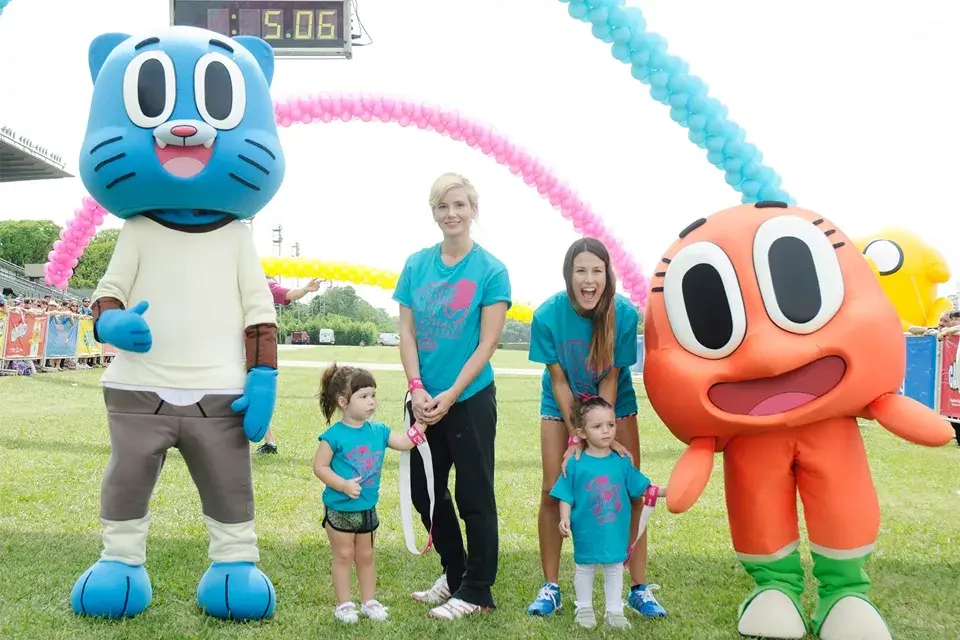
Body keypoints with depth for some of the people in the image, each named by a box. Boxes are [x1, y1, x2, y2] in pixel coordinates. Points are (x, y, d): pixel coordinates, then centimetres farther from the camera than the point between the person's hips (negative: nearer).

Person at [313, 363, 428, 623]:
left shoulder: (379, 431, 0)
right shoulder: (334, 436, -16)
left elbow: (406, 442, 2)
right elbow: (320, 466, -15)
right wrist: (343, 485, -25)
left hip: (368, 509, 5)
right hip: (340, 509, -5)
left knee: (365, 556, 16)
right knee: (344, 556, 6)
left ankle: (369, 601, 28)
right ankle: (344, 604, 18)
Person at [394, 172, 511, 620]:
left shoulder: (491, 270, -7)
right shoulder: (416, 264, 4)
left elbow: (487, 344, -10)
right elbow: (406, 333, 2)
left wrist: (449, 396, -15)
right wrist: (417, 389, -10)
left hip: (470, 399, -5)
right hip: (425, 400, 5)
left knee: (474, 495, 4)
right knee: (425, 490, 14)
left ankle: (476, 590, 20)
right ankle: (454, 573, 34)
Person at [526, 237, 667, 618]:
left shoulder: (625, 314, -25)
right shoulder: (548, 315, -25)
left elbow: (610, 379, -18)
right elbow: (558, 380, -17)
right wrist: (576, 436, -19)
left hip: (615, 403, 0)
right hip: (562, 405, 0)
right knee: (552, 490, -5)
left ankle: (640, 588, 6)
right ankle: (550, 587, 7)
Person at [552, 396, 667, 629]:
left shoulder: (622, 462, -1)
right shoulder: (575, 464, -10)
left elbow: (641, 488, 5)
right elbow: (566, 496, -5)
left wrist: (666, 491, -3)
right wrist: (565, 519, -16)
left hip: (616, 532, 2)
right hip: (587, 533, -2)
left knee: (614, 569, 13)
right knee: (584, 568, 14)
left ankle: (614, 611, 27)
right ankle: (584, 608, 32)